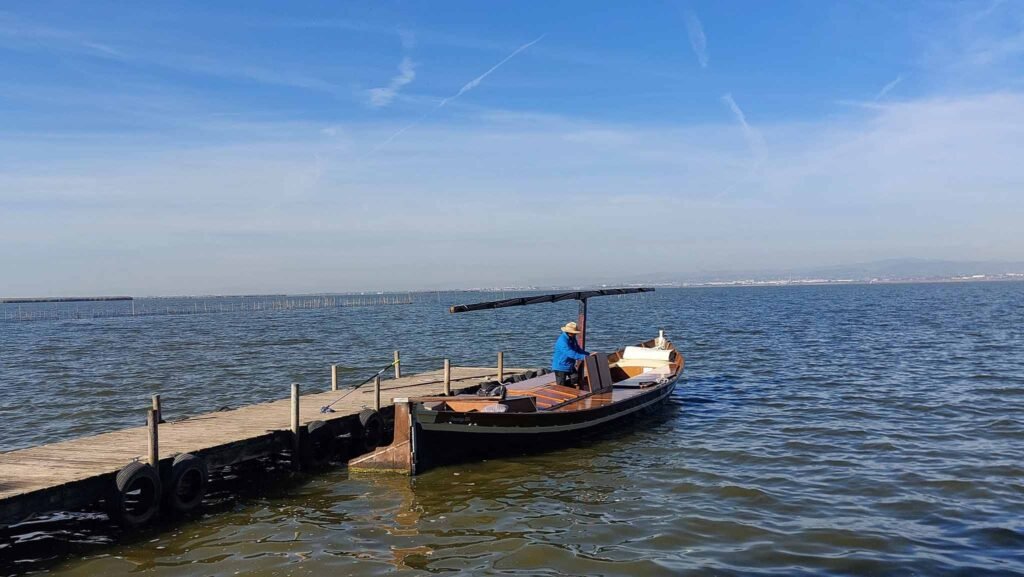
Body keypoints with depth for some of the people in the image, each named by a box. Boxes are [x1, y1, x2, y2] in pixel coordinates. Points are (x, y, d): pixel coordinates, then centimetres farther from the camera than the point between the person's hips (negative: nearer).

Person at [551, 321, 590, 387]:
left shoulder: (572, 338, 5)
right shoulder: (562, 340, -26)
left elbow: (578, 350, 14)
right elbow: (570, 353, -35)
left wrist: (589, 354, 0)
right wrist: (584, 357, -40)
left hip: (570, 366, 8)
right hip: (560, 366, -8)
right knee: (561, 387, -2)